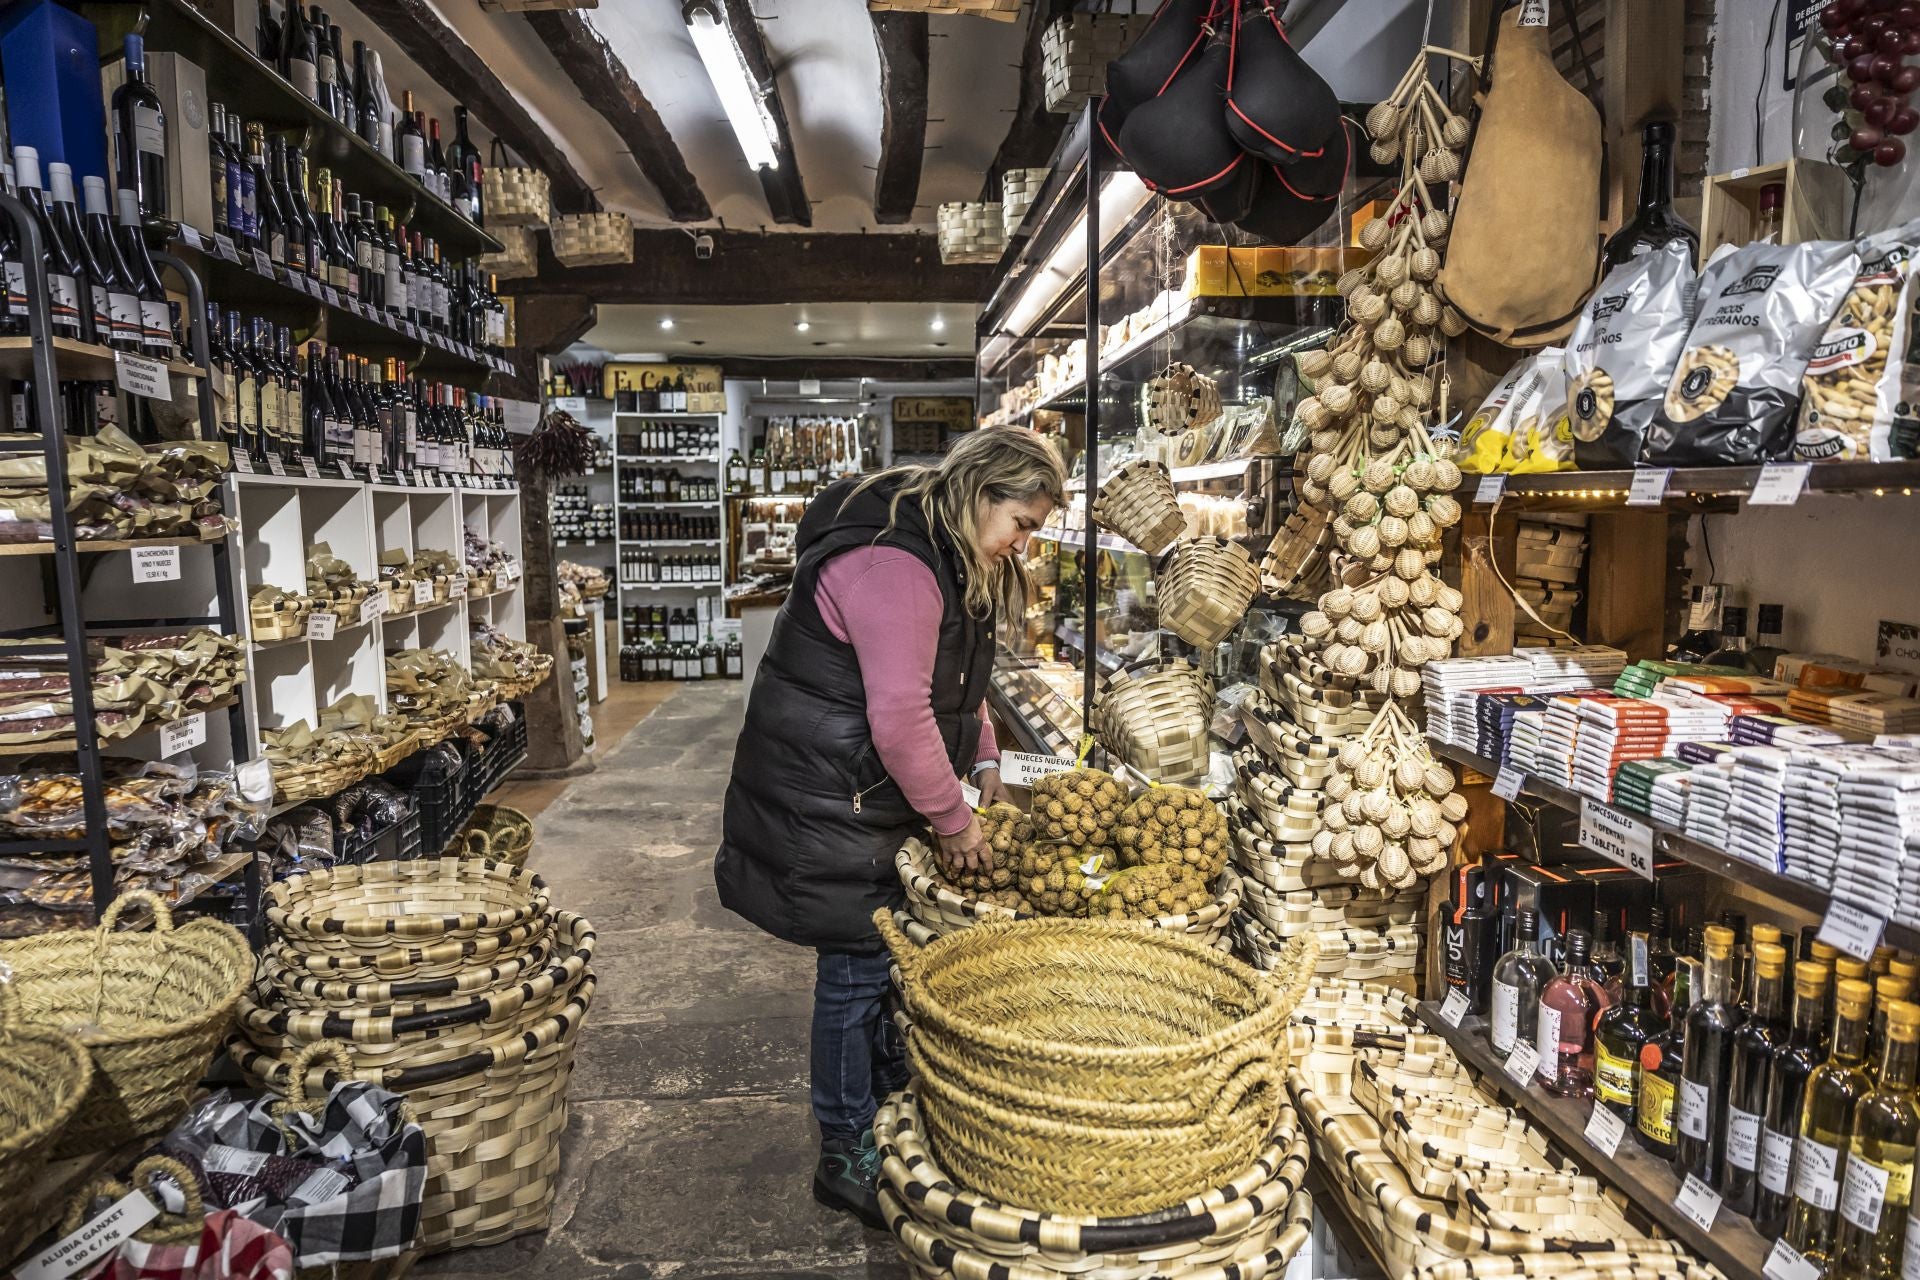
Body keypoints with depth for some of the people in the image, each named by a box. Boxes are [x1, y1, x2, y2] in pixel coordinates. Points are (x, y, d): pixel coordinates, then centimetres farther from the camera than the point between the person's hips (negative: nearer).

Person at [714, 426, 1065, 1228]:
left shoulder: (949, 559, 10)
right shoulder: (893, 564, -25)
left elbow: (953, 679, 22)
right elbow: (900, 718, -30)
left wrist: (983, 757, 9)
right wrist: (952, 817, -18)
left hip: (874, 802, 10)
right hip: (826, 807, -10)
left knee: (890, 953, 16)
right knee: (860, 967, 1)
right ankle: (848, 1160, 19)